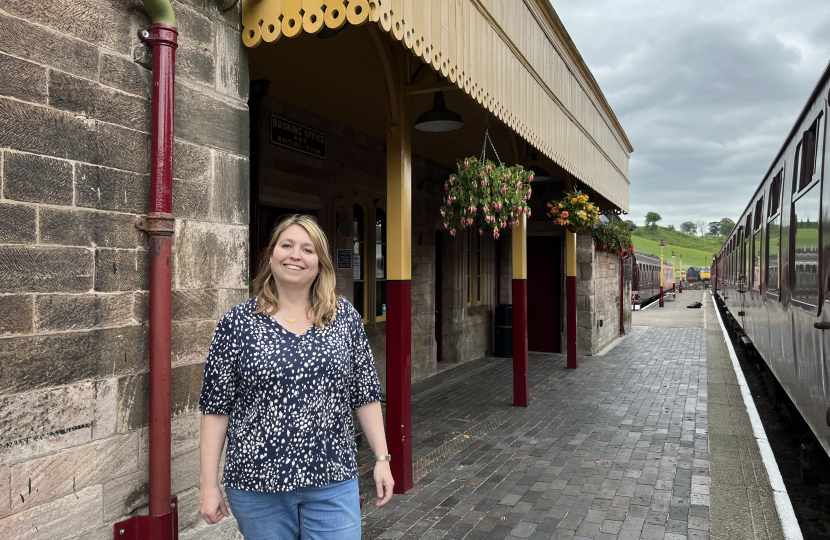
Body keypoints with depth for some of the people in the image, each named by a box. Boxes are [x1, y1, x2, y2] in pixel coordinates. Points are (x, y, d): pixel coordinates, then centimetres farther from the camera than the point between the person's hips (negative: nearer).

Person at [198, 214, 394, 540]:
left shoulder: (345, 317, 0)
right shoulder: (237, 322, -4)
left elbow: (365, 394, 4)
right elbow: (216, 407, -2)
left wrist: (381, 458, 3)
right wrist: (208, 483, -3)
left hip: (332, 482, 1)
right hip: (257, 484, 0)